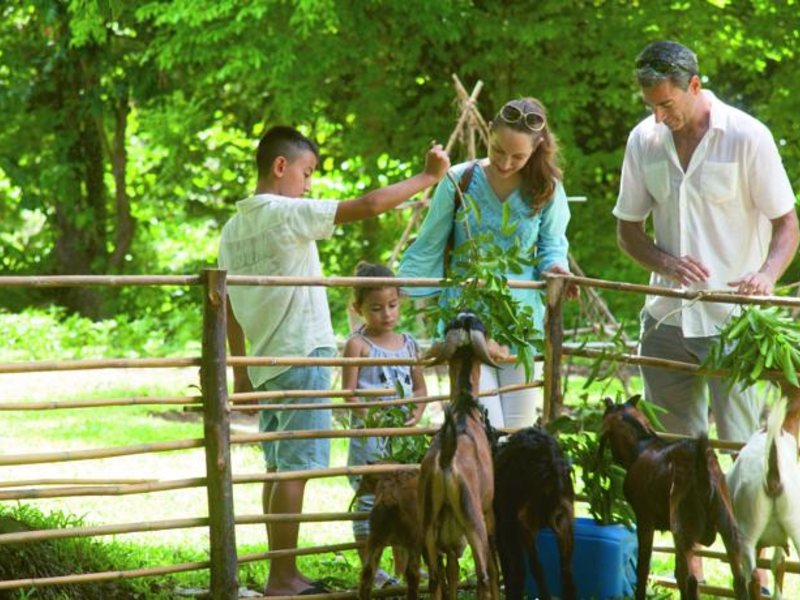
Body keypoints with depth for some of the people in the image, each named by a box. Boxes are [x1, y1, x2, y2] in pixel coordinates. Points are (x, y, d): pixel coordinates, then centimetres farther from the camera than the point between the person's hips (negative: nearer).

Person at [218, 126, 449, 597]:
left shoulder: (234, 229, 11)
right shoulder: (288, 214, -13)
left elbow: (229, 306, 15)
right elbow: (369, 205, -18)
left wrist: (241, 369, 20)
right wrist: (428, 177, -9)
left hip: (265, 361, 9)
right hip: (301, 357, -8)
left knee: (280, 466, 12)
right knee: (296, 467, -6)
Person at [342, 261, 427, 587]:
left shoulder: (408, 344, 11)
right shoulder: (358, 344, -5)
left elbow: (420, 387, 16)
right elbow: (349, 392, -10)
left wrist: (417, 411, -4)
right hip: (369, 436, -5)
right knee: (369, 500, -3)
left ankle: (404, 567, 19)